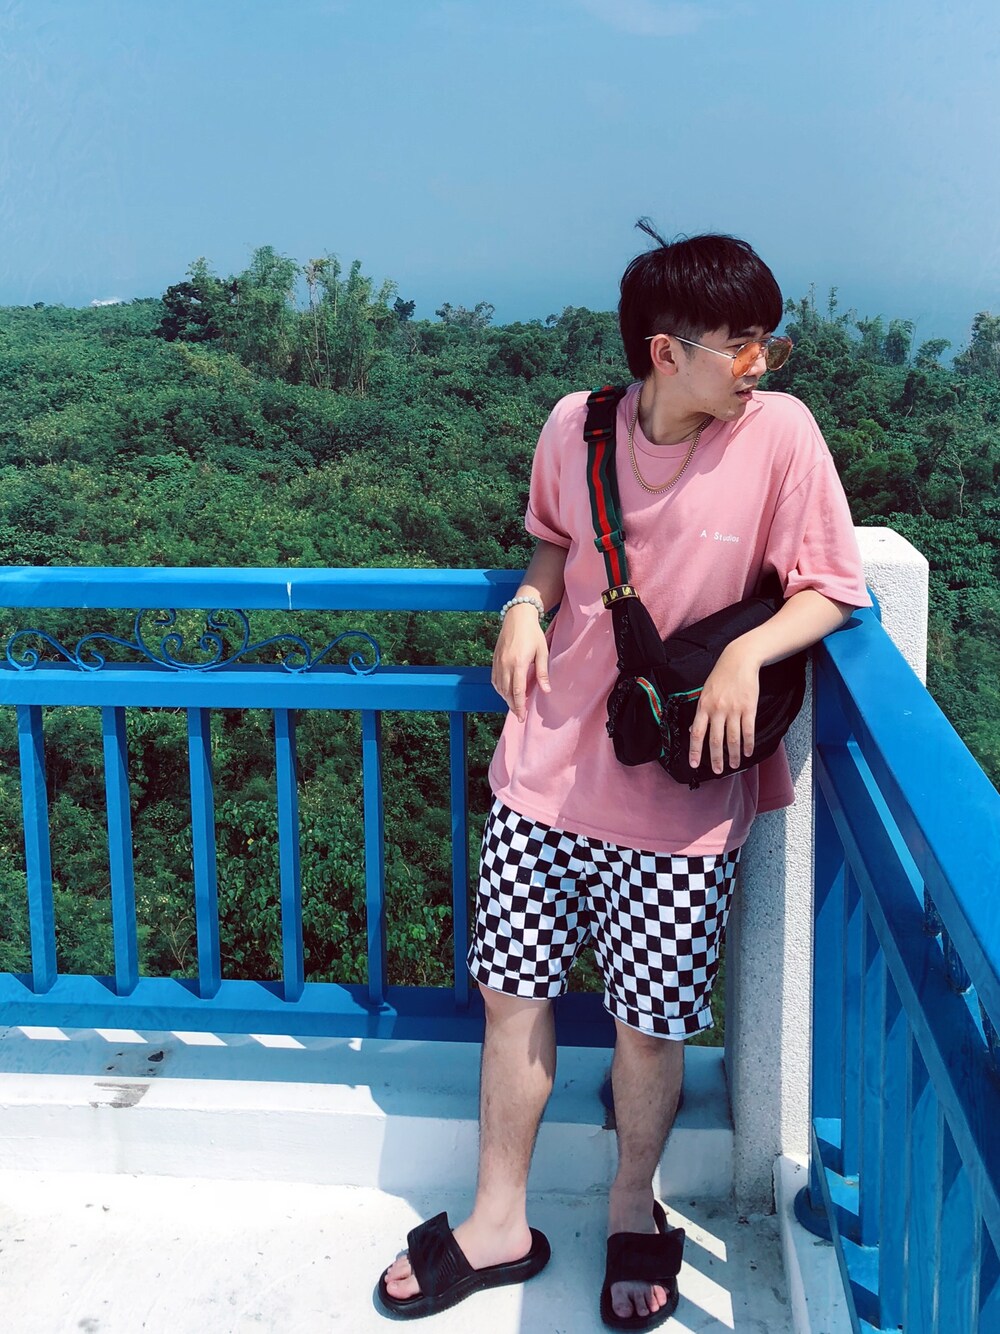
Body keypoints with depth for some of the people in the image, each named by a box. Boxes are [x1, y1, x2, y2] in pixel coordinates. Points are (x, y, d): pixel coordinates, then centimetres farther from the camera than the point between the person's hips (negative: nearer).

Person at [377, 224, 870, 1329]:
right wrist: (529, 601, -4)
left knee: (649, 1024, 7)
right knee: (512, 991, 11)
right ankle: (500, 1225, 31)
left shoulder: (780, 432, -10)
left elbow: (830, 591, -5)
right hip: (547, 768, 3)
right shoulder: (575, 426, -3)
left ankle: (633, 1209, 37)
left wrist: (746, 653, -22)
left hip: (678, 795, -3)